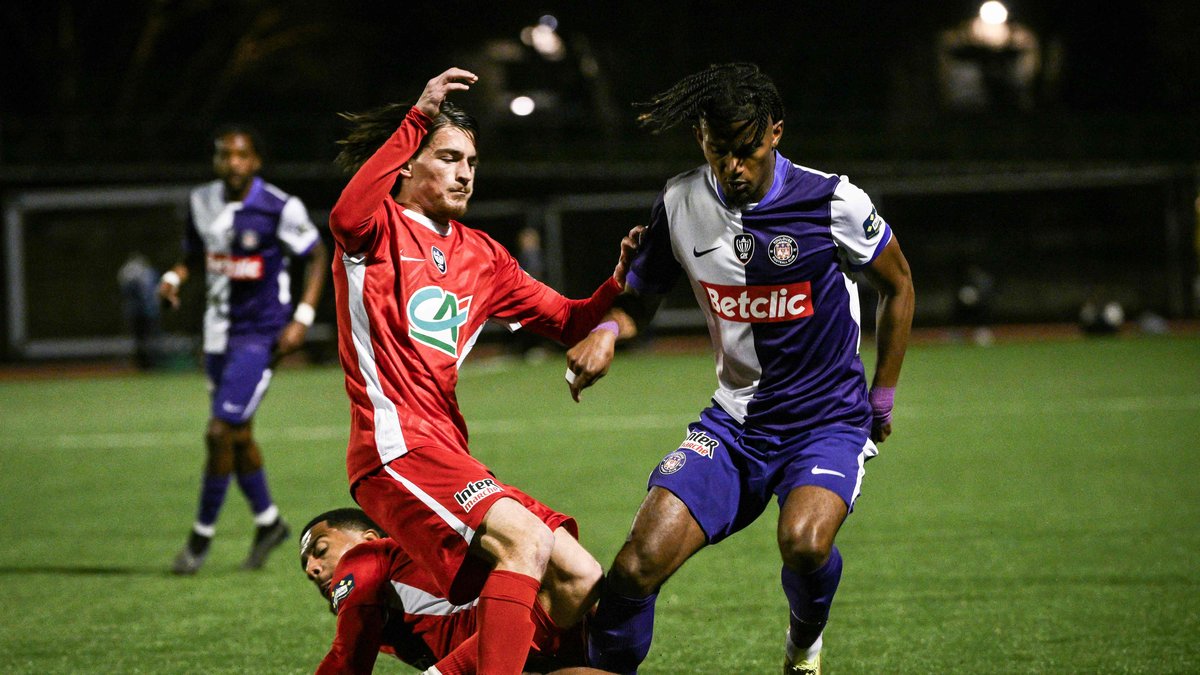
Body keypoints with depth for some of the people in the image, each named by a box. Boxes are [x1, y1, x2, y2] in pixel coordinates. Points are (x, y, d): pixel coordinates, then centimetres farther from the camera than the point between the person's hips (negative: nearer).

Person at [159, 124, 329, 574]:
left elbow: (317, 257, -5)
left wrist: (302, 318, -12)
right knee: (237, 435, 14)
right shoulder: (201, 203, 2)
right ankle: (268, 522, 32)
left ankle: (202, 536, 1)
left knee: (221, 432, -11)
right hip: (220, 332, 6)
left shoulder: (279, 209, -15)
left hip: (260, 335, -6)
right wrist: (174, 278, -5)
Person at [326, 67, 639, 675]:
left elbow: (567, 322, 22)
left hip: (447, 453, 8)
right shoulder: (380, 227, 0)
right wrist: (417, 118, -27)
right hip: (395, 445, -8)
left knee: (582, 581, 1)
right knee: (524, 539, -30)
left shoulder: (482, 256, 21)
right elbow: (345, 219, -25)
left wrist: (619, 281, 1)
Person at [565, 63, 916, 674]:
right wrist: (606, 332, -11)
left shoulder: (831, 201, -11)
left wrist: (882, 398, 9)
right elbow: (640, 297, 13)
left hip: (829, 419, -3)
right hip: (733, 423, 3)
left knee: (804, 542, -32)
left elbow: (897, 284, 5)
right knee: (639, 563, -18)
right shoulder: (680, 204, -2)